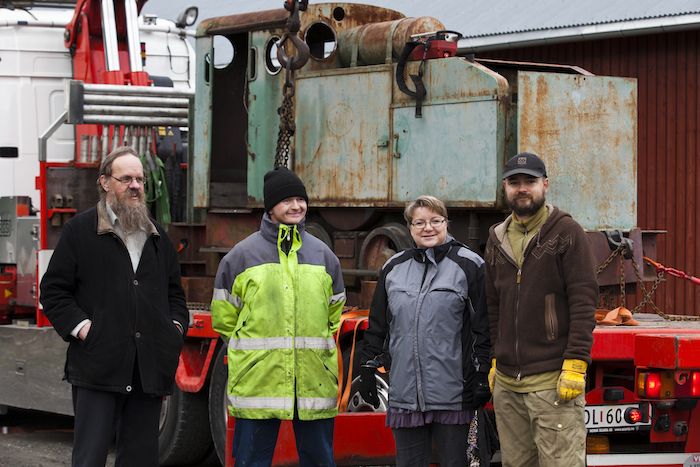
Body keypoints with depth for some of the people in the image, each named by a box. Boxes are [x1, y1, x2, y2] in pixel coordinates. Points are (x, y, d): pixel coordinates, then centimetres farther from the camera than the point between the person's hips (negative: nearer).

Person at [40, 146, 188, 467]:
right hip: (98, 367, -5)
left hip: (149, 367, 5)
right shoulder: (80, 230, 2)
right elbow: (53, 291, 1)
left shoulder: (157, 236, 19)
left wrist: (176, 326, 9)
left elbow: (174, 292, 27)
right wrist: (80, 326, -11)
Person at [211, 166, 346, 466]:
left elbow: (335, 310, 23)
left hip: (315, 381, 3)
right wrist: (249, 348, 5)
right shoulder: (243, 255, 3)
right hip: (257, 382, -3)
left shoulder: (322, 255, 12)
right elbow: (223, 316, 9)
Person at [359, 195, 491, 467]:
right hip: (404, 392, 4)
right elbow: (377, 325, 17)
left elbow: (483, 327, -3)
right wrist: (368, 369, 12)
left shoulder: (468, 265, 0)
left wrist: (482, 378, -7)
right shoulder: (394, 268, 12)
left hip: (452, 394, -4)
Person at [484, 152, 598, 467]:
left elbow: (584, 301, -8)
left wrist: (575, 364, -14)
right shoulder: (497, 238, 15)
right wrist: (494, 361, 16)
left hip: (553, 381, -6)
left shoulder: (566, 232, -2)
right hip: (506, 382, 6)